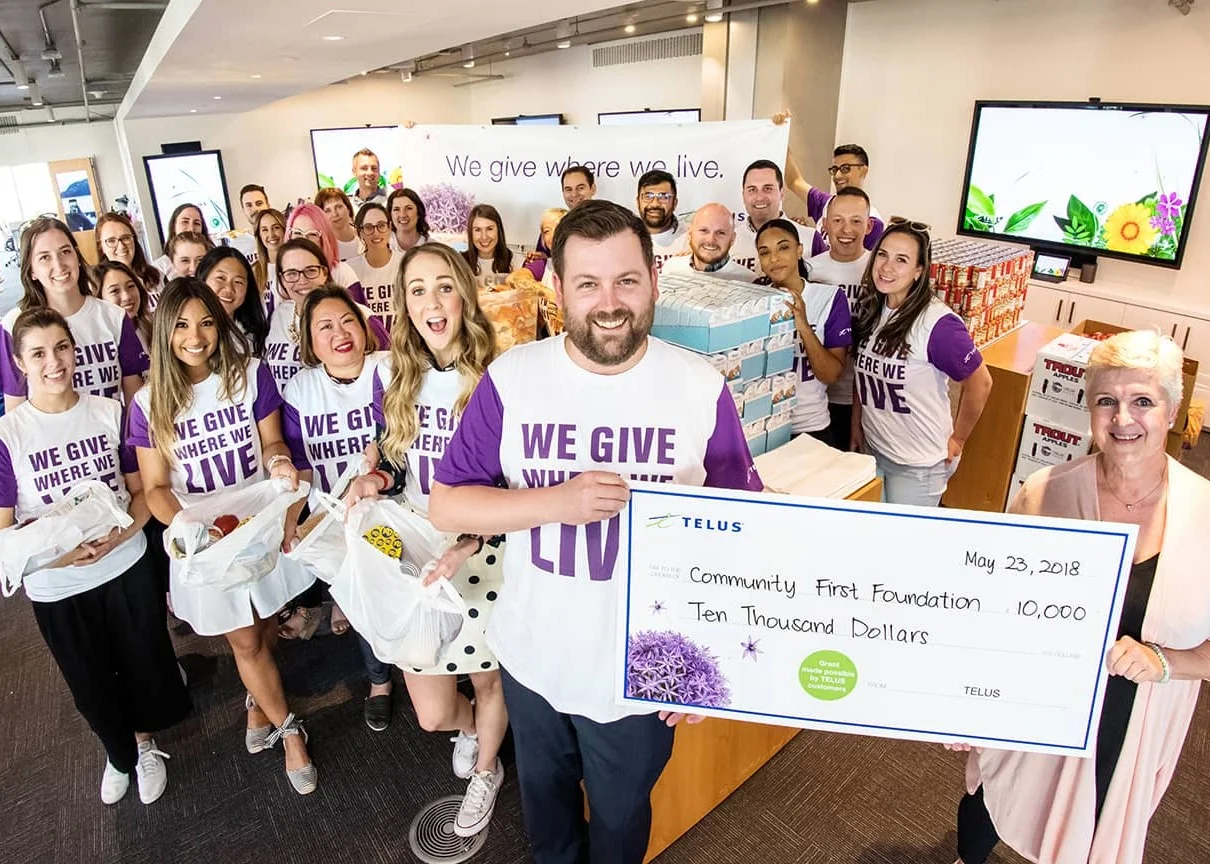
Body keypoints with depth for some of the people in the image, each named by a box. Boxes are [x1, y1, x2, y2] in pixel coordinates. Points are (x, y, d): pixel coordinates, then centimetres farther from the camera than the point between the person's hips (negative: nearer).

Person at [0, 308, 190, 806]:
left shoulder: (111, 412, -6)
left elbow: (142, 488, -1)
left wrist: (121, 532, -18)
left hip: (128, 566, 1)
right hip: (56, 587, -1)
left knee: (144, 666, 15)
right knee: (91, 683, 19)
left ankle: (144, 743, 46)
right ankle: (118, 754, 48)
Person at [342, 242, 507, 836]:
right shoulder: (392, 377, -1)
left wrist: (471, 541, -25)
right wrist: (376, 481, -12)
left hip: (485, 554, -3)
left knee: (486, 677, 19)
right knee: (432, 716, 9)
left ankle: (486, 771, 52)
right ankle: (470, 728, 48)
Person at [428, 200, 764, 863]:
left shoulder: (702, 391, -15)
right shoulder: (510, 379, -14)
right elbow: (445, 506, -10)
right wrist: (558, 502, -25)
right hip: (532, 659, 2)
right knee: (545, 800, 30)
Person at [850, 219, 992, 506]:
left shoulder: (937, 323, -22)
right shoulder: (869, 311, -1)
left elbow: (979, 384, -15)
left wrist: (956, 440, -6)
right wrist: (856, 427, 9)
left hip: (919, 464, -6)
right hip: (871, 450, 6)